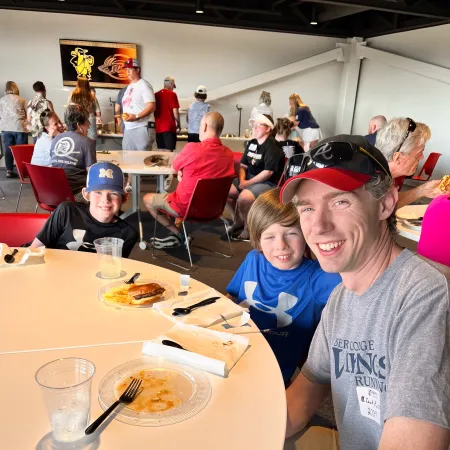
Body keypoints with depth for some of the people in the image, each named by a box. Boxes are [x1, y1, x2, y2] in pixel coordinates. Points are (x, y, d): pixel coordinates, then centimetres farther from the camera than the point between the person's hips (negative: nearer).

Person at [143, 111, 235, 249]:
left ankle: (178, 234, 11)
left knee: (147, 199, 16)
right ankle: (182, 231, 24)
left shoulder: (192, 148, -22)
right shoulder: (228, 154, -7)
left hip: (187, 206, -6)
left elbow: (174, 166, -2)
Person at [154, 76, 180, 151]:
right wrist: (178, 124, 8)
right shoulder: (172, 94, -5)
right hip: (169, 127, -5)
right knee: (169, 151, -5)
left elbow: (153, 111, 15)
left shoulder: (156, 95, 10)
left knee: (161, 151, 11)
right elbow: (175, 112, -7)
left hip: (158, 127, 5)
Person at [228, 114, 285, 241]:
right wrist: (242, 180, -7)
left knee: (244, 197, -32)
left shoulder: (272, 147, -14)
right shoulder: (251, 143, 10)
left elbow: (268, 172, -22)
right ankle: (239, 221, 16)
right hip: (249, 178, 9)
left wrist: (248, 183, -19)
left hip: (268, 183, -9)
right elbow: (243, 165, 13)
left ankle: (248, 228, -7)